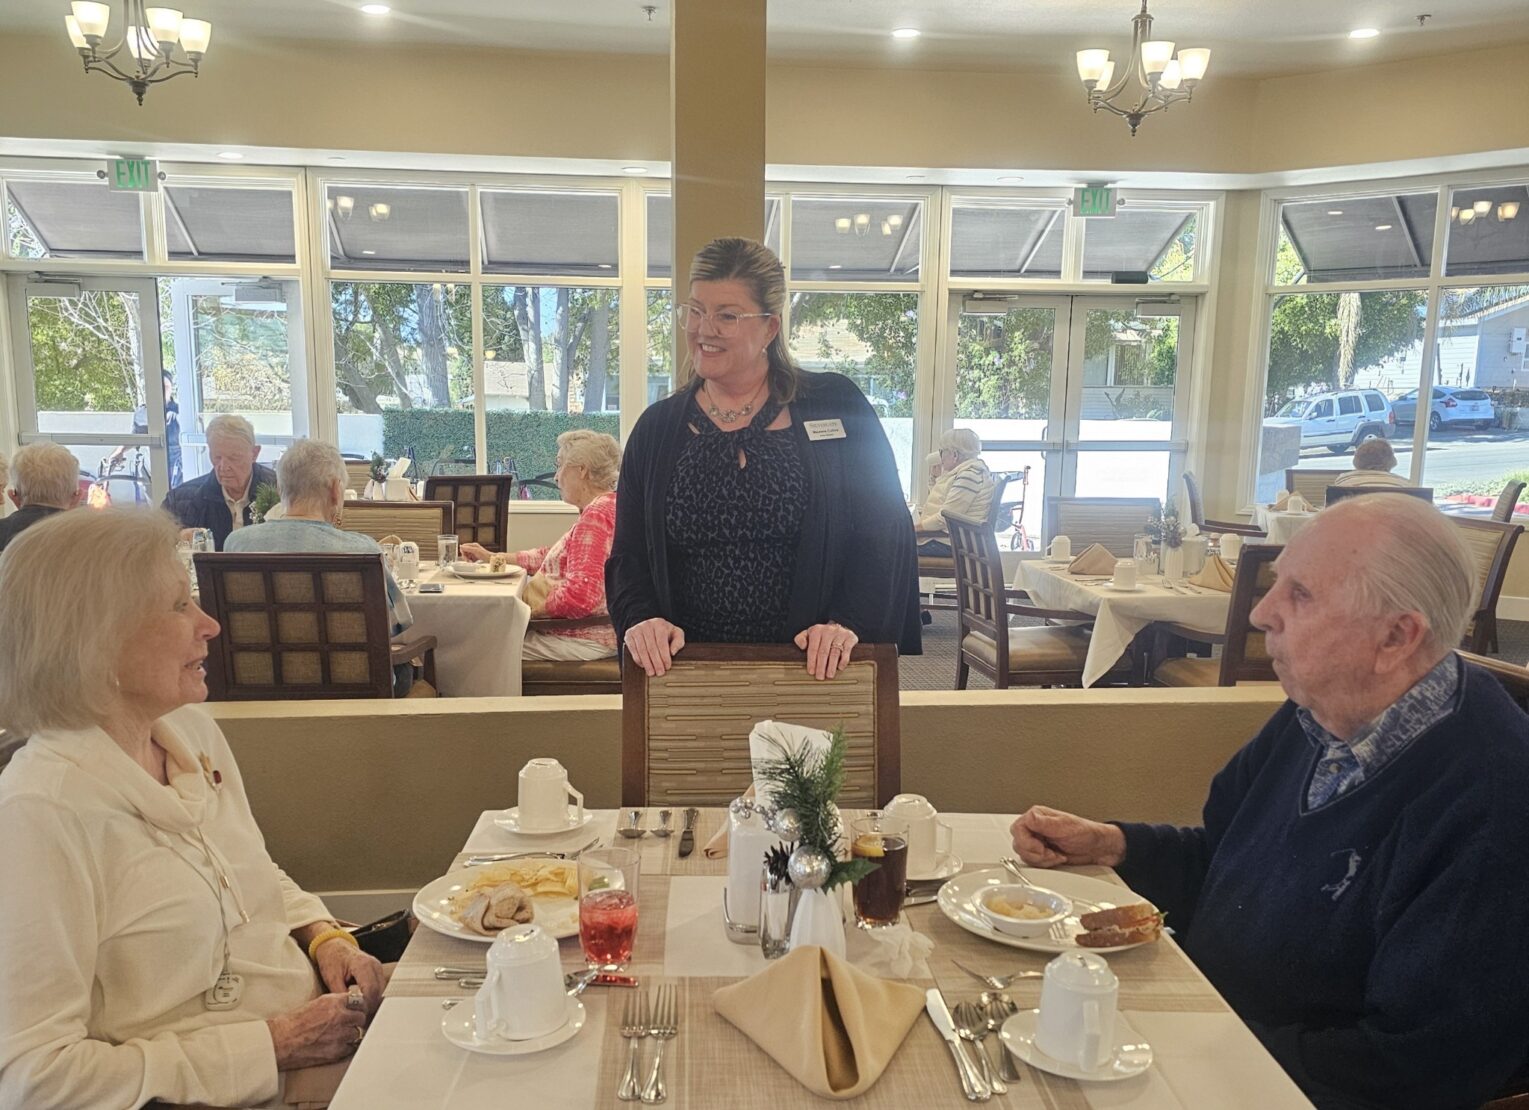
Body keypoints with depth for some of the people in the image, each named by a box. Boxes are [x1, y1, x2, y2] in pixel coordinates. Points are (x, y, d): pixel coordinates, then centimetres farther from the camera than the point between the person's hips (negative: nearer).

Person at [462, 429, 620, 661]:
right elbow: (554, 555, 20)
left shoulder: (596, 516, -19)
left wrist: (529, 609, -15)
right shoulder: (607, 507, 15)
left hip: (585, 639, -10)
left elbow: (580, 595, -27)